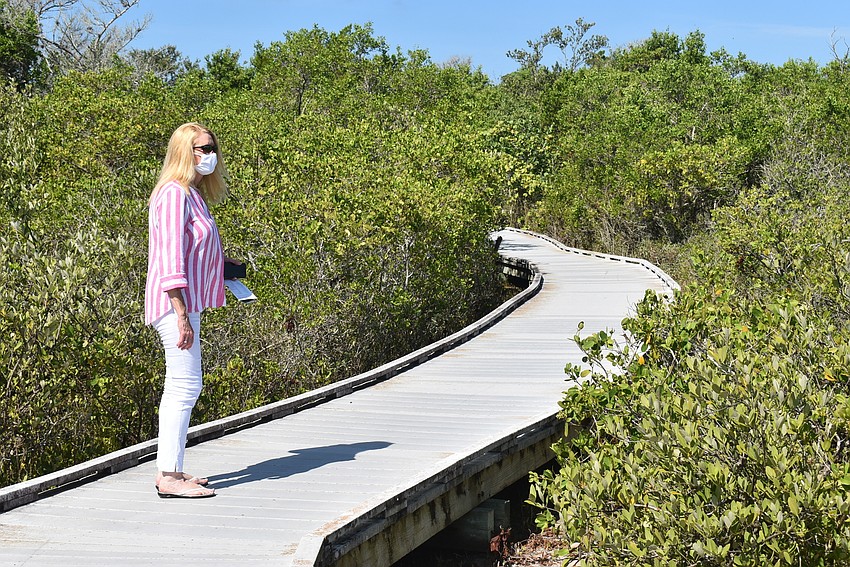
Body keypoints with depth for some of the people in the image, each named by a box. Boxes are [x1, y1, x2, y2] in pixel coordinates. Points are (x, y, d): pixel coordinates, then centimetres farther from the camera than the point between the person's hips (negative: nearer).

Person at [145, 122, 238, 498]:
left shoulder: (191, 194, 17)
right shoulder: (174, 193, -14)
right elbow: (170, 258, -20)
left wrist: (219, 261, 14)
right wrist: (182, 316, -23)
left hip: (186, 302, 11)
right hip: (174, 301, -11)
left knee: (180, 388, 12)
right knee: (185, 385, -10)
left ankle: (171, 471, 18)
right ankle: (169, 477, -6)